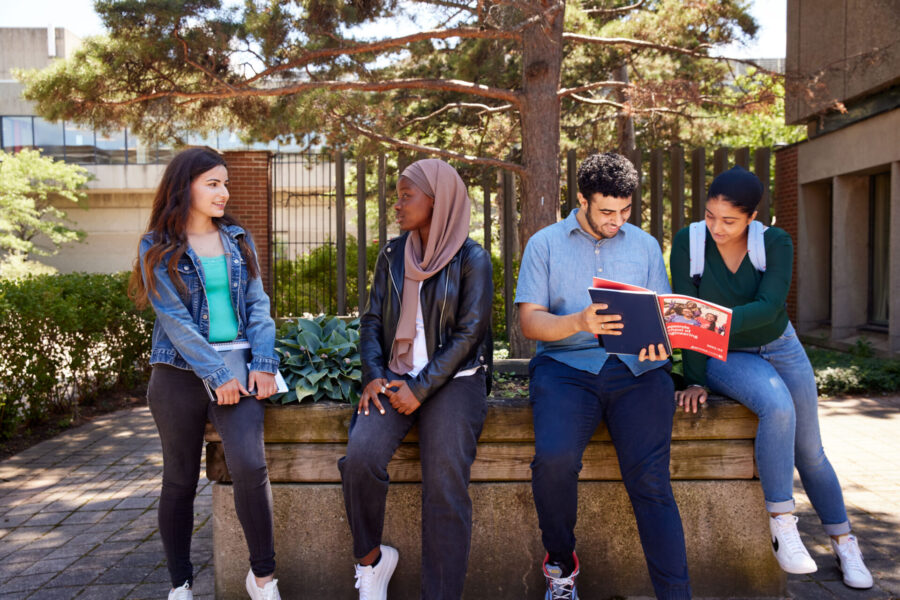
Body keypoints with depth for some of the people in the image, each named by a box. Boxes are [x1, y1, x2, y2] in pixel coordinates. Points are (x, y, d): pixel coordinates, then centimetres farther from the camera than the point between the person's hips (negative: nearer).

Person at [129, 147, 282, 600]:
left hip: (237, 365, 2)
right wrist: (216, 376, -14)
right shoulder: (158, 248, 1)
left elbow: (257, 304, 6)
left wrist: (263, 364, -7)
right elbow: (174, 317, -7)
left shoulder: (238, 239, 11)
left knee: (249, 465, -17)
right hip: (180, 373, -1)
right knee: (180, 479, 8)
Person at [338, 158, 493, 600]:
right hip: (396, 375, 3)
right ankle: (371, 558, 0)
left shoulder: (471, 259, -2)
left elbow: (469, 332, -8)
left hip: (453, 377, -3)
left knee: (446, 484, -21)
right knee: (360, 455, -23)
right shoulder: (392, 255, 12)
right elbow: (372, 320, 11)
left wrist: (421, 389, -14)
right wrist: (373, 374, -6)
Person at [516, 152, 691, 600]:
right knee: (554, 459, -27)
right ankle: (560, 564, -1)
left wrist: (658, 340, -9)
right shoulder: (545, 244, 11)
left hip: (636, 368, 2)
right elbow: (530, 321, 2)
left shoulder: (645, 245, 19)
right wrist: (579, 322, -17)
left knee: (651, 479, -19)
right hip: (566, 365, -1)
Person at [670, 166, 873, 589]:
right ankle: (781, 524, -21)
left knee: (809, 453, 6)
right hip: (724, 357, -2)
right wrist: (695, 381, -18)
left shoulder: (776, 243, -13)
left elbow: (769, 306, -28)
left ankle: (844, 543, 27)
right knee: (778, 407, -33)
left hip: (780, 348, 2)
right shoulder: (688, 242, -15)